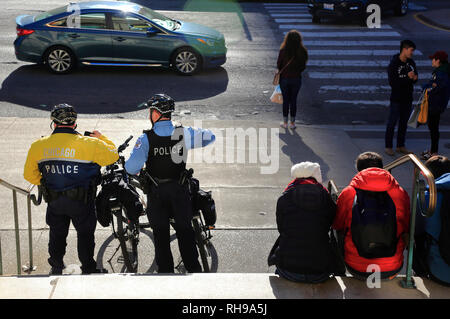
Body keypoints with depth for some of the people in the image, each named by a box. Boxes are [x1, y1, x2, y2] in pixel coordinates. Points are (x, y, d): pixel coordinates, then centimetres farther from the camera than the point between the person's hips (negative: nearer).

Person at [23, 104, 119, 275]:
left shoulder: (38, 145, -5)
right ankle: (88, 269, 23)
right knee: (85, 234, 15)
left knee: (57, 234, 22)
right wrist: (101, 138, 10)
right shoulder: (88, 144, -16)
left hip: (54, 201, 3)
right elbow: (113, 155, -6)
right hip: (81, 201, -3)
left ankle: (56, 268, 34)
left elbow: (29, 174, 4)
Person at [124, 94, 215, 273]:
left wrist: (132, 171, 1)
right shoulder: (184, 133, -10)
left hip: (156, 192, -1)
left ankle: (165, 270, 14)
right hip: (179, 190, 2)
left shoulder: (146, 138, -15)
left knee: (160, 233, 10)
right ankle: (194, 268, 15)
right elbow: (210, 137, 4)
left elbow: (132, 167, -22)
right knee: (185, 229, 12)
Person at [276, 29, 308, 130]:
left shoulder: (283, 51, -12)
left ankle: (285, 122, 17)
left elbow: (278, 65, -3)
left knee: (285, 100, 10)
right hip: (296, 78, 1)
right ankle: (292, 122, 14)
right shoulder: (302, 51, -9)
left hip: (284, 79, -1)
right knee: (293, 100, 10)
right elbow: (303, 66, -3)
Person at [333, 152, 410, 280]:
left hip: (357, 270, 0)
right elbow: (407, 229, 11)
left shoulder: (347, 194, -6)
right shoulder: (400, 193, -3)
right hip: (392, 269, 1)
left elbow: (338, 227, 9)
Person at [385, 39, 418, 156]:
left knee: (404, 123, 12)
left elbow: (415, 77, 12)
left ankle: (400, 146, 22)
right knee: (392, 122, 1)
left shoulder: (411, 63, 5)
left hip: (408, 98, 6)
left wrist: (415, 78, -12)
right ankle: (388, 146, 11)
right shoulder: (393, 64, -14)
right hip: (396, 99, -6)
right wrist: (407, 78, -23)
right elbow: (392, 83, -20)